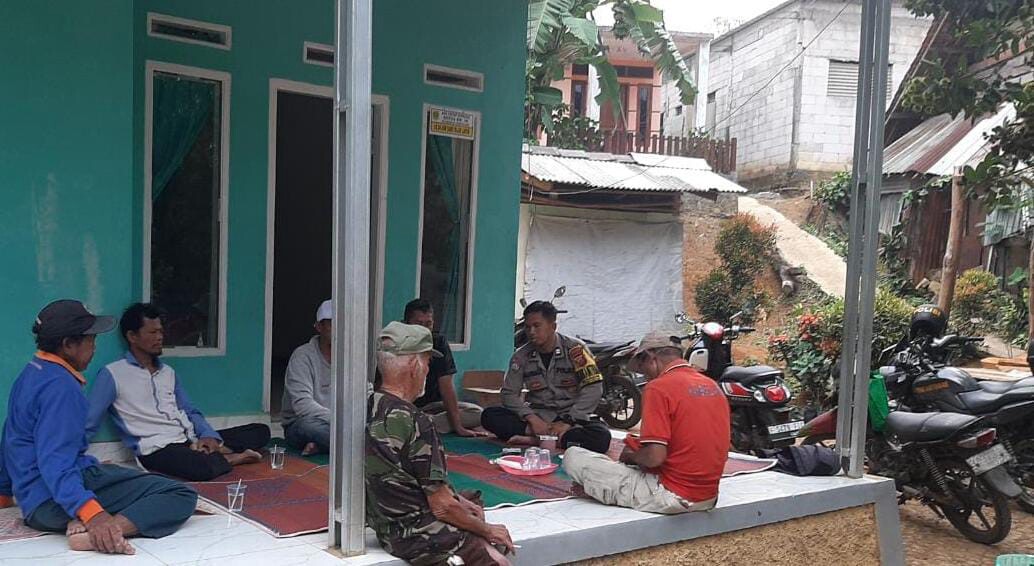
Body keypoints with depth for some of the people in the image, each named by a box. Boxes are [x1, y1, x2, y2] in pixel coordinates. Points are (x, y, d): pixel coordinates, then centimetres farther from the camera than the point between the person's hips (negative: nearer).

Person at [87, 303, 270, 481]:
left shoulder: (168, 372, 19)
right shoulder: (113, 374, -2)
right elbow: (87, 424, -4)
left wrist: (209, 435, -1)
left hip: (190, 441, 7)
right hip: (156, 449, -7)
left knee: (260, 430, -3)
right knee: (203, 467, -38)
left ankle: (210, 451, -17)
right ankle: (229, 458, -9)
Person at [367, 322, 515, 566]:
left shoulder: (369, 409, 2)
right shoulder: (414, 422, -24)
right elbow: (442, 507, -19)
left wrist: (457, 499, 11)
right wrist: (488, 530, -4)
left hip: (386, 526, 9)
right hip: (416, 535, -9)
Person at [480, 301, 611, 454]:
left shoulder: (575, 349, -7)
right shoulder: (521, 356, 2)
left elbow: (593, 388, -13)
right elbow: (509, 393, -2)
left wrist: (568, 421, -20)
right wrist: (531, 418, -19)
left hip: (571, 415, -2)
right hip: (537, 416, 2)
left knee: (601, 437, -34)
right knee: (489, 416, -20)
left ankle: (534, 439, -30)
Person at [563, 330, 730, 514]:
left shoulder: (659, 387, -14)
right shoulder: (713, 385, 9)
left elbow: (654, 457, -22)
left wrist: (631, 456, 2)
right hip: (709, 498, 8)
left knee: (573, 456, -6)